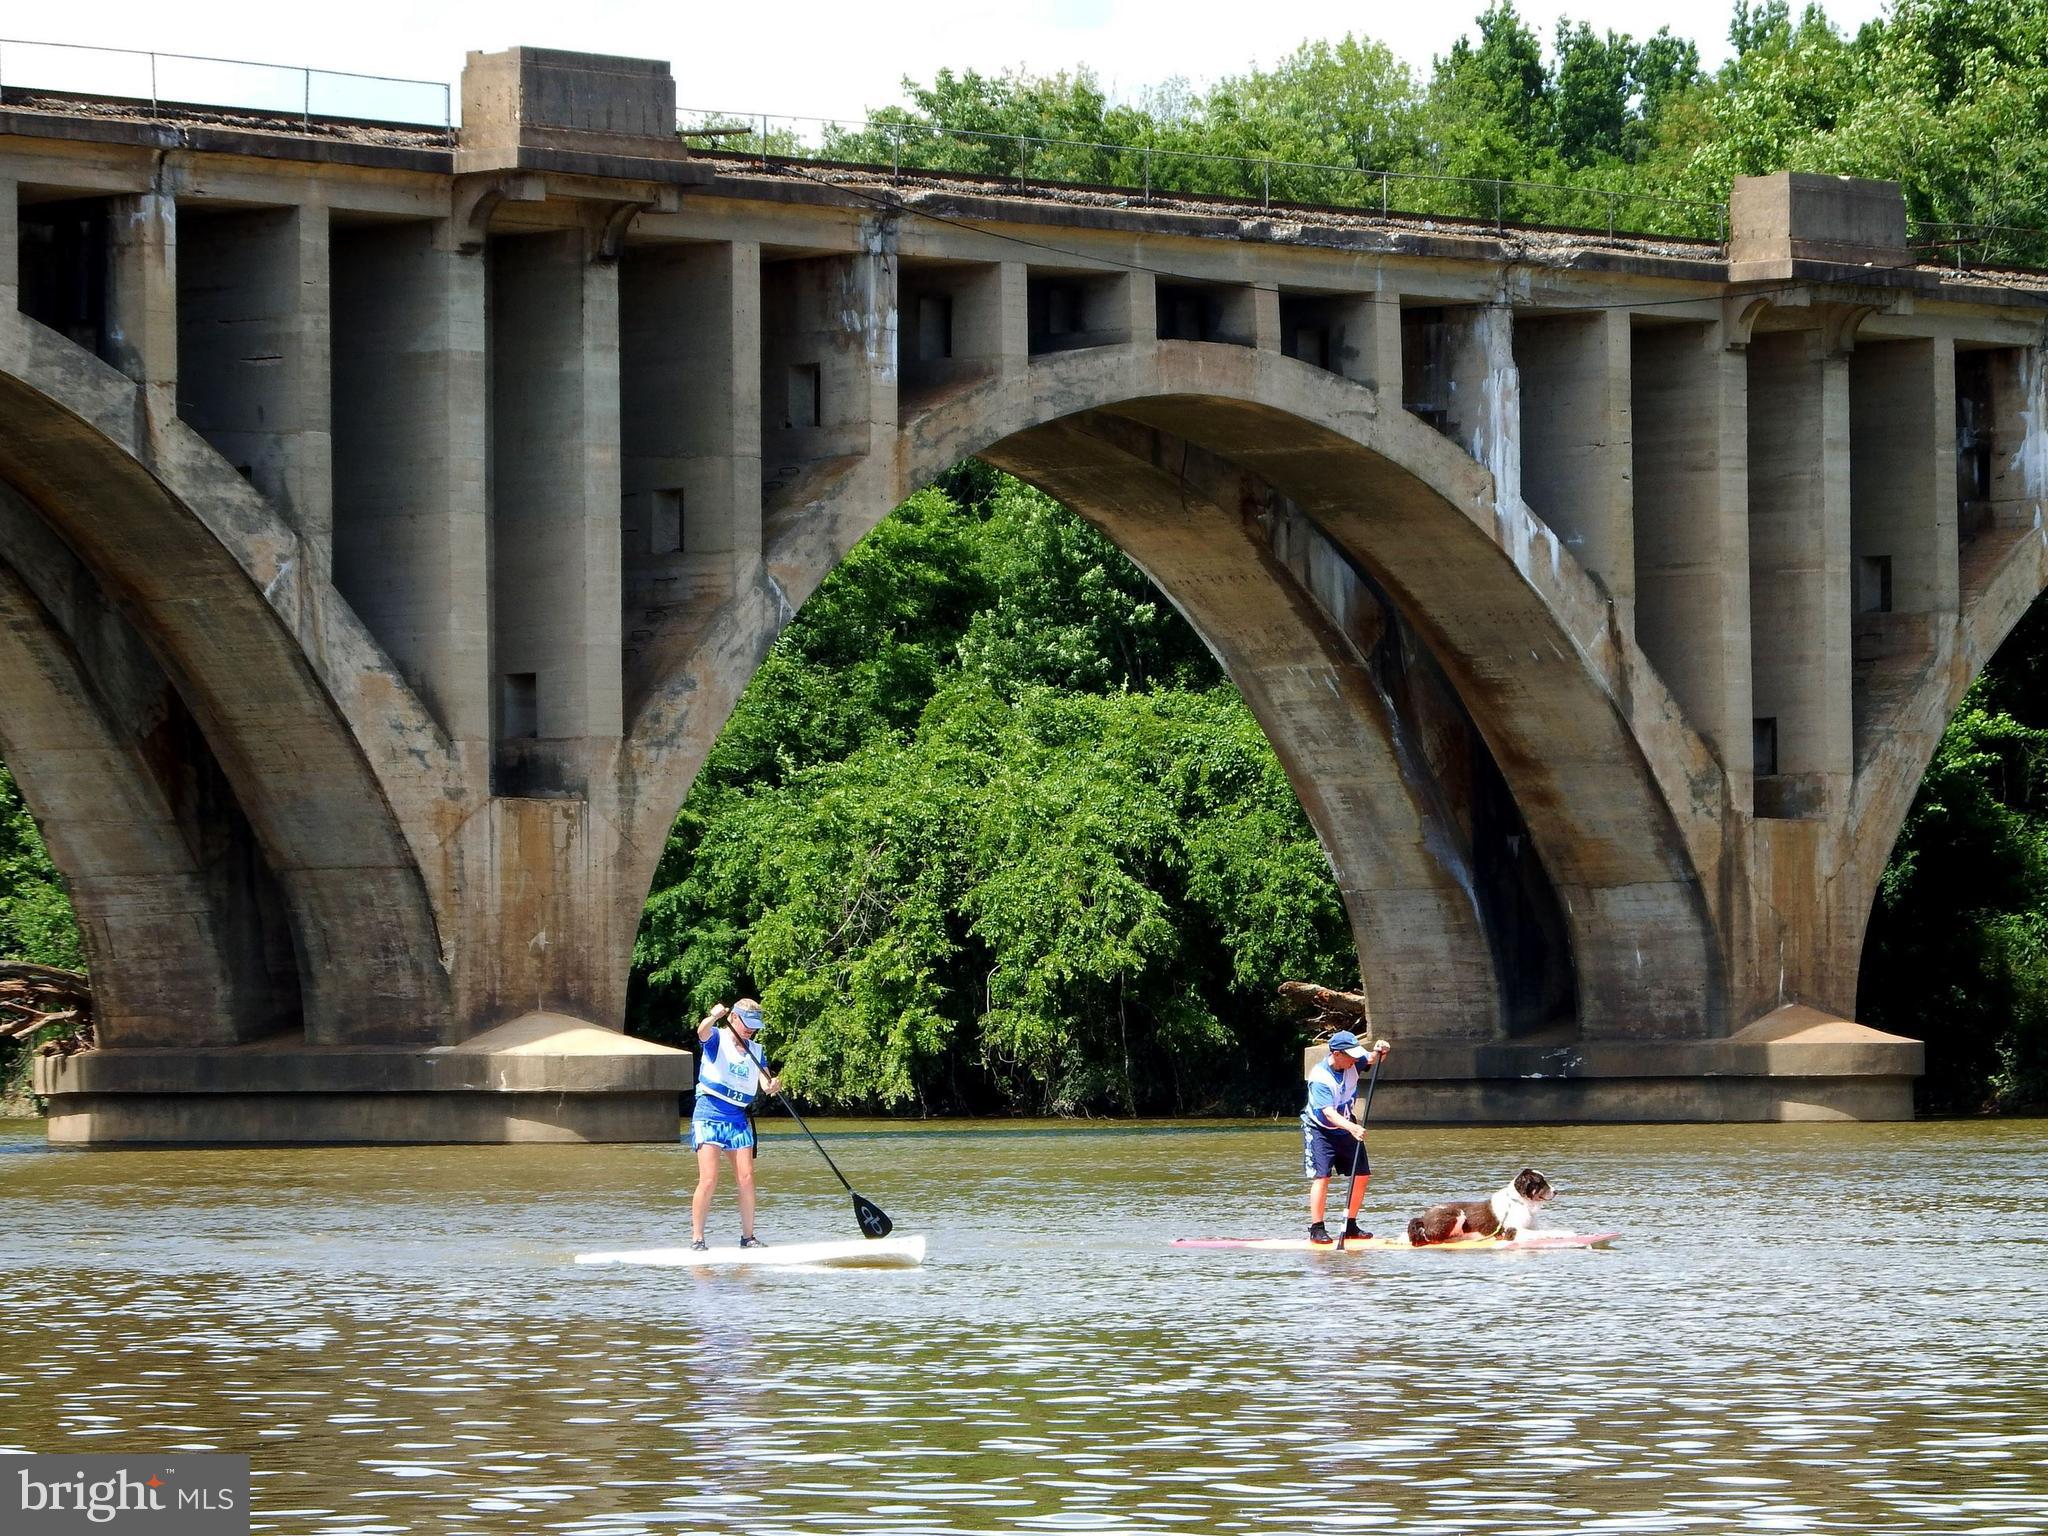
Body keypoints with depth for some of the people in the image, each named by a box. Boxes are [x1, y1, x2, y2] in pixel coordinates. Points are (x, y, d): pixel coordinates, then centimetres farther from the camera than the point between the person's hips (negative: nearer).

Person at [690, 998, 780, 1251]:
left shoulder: (755, 1051, 13)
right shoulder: (717, 1039, -1)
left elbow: (764, 1083, 1)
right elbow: (703, 1031, -25)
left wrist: (772, 1086, -23)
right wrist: (713, 1017, -47)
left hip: (738, 1119, 5)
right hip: (709, 1114, -5)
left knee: (746, 1179, -1)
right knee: (709, 1180, -12)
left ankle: (748, 1237, 9)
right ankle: (696, 1239, -7)